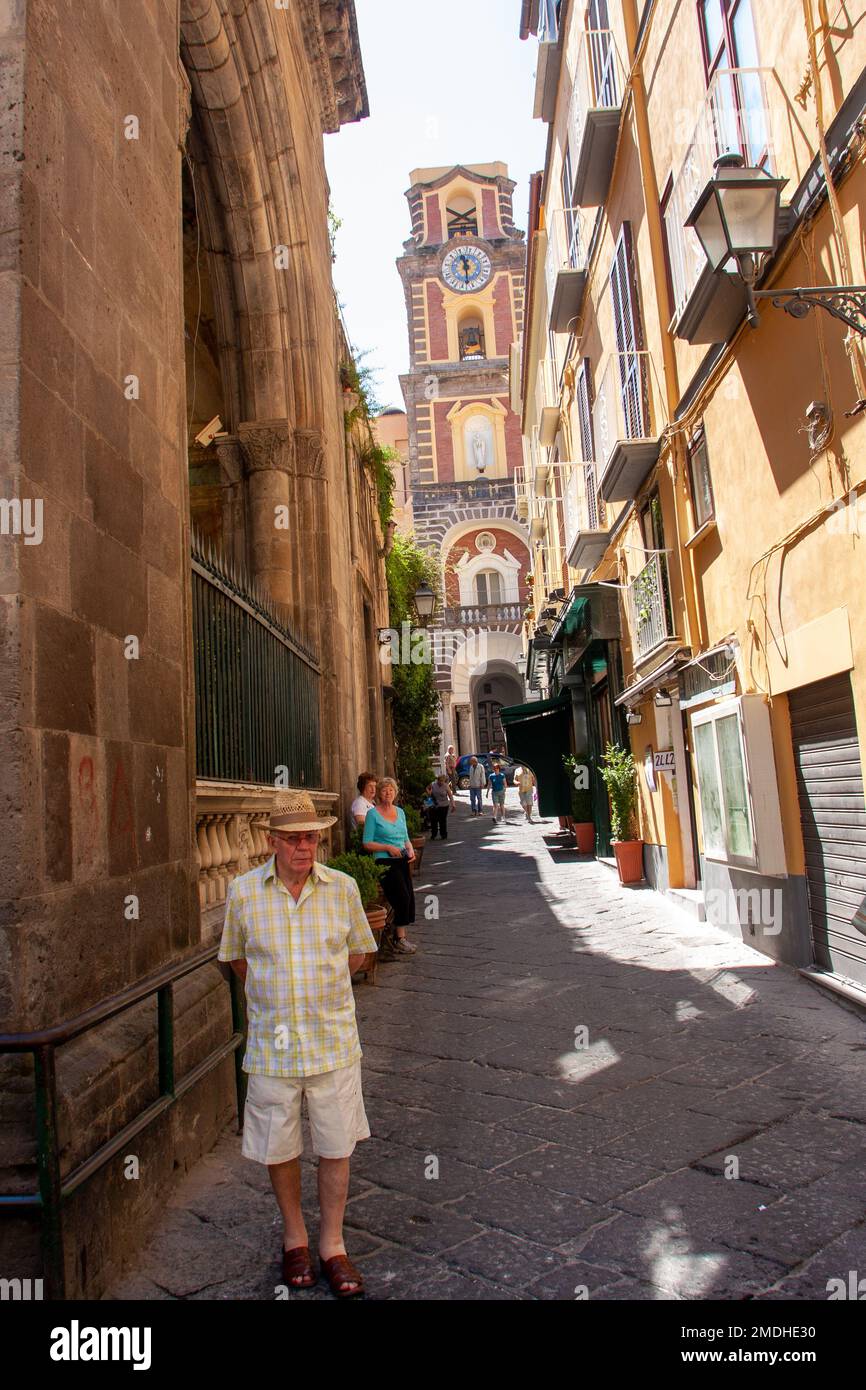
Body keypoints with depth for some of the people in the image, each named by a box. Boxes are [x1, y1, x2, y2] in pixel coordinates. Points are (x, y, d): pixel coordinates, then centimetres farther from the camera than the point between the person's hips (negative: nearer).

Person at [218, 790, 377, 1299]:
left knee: (336, 1146, 10)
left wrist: (319, 982, 5)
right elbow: (238, 958, 9)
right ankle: (295, 1236, 38)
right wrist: (274, 991, 5)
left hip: (334, 1040, 0)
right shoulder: (244, 892, -6)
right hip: (272, 1042, 0)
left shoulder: (343, 888, -5)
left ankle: (333, 1243, 31)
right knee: (279, 1147, 14)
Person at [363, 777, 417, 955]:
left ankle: (402, 936, 9)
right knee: (402, 896, -18)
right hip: (384, 861, -6)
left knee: (409, 897, -4)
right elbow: (367, 843, -6)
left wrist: (410, 849, 2)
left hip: (402, 860, 6)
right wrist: (388, 848, -15)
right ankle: (400, 939, -6)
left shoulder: (400, 812, 16)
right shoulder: (373, 814, -3)